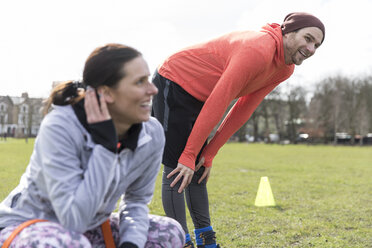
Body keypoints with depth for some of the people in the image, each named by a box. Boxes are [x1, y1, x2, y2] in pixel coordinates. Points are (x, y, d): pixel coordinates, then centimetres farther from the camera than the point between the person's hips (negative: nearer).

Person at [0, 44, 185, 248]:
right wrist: (105, 146, -34)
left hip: (88, 230, 6)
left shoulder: (152, 134, -12)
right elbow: (74, 220, -33)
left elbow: (136, 200, 3)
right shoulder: (59, 127, -28)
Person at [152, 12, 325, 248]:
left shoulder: (285, 69, 0)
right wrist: (189, 156, -24)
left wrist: (208, 154, -1)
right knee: (176, 170, -11)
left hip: (195, 96, 9)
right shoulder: (258, 50, -30)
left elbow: (242, 111, 1)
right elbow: (216, 104, -30)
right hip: (173, 84, -9)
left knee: (198, 171, 9)